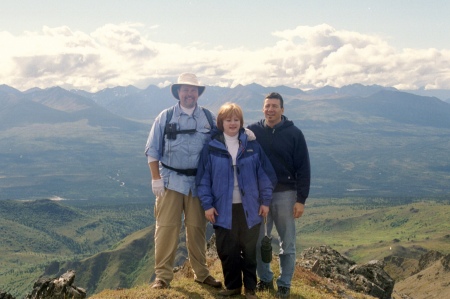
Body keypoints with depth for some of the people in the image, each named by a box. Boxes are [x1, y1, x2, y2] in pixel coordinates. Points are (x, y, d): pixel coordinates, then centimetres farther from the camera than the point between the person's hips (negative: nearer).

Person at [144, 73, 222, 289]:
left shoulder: (208, 118, 6)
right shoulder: (165, 117, 2)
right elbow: (152, 150, 2)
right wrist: (156, 178, -6)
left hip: (199, 182, 2)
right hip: (171, 180, -1)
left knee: (197, 228, 9)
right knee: (166, 228, -3)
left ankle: (201, 273, 21)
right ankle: (163, 276, 4)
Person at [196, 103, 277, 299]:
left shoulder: (252, 145, 0)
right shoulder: (212, 147, -3)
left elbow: (265, 173, 2)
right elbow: (203, 178, -2)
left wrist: (265, 201, -2)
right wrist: (207, 204, -7)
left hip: (249, 207, 0)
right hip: (223, 209, 0)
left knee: (250, 250, 9)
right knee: (227, 251, 8)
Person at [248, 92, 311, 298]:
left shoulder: (294, 133, -4)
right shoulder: (252, 131, -1)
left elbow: (303, 169, -4)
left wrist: (301, 200, -7)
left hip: (285, 195, -1)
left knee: (287, 244, 6)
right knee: (259, 241, 9)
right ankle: (265, 279, 25)